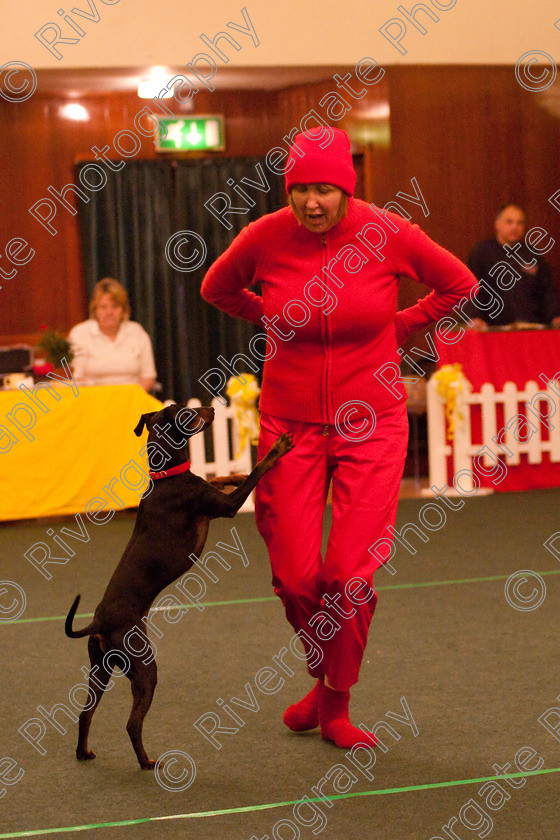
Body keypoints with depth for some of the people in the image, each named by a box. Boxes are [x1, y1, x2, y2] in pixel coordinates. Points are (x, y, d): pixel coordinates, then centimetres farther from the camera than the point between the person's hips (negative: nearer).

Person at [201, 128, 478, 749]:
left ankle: (336, 708, 13)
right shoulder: (264, 237, -8)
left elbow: (459, 285, 7)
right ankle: (323, 675, 30)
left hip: (370, 424, -1)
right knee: (295, 576, -1)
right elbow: (217, 289, 14)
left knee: (350, 574, -8)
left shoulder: (388, 234, -11)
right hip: (290, 423, 1)